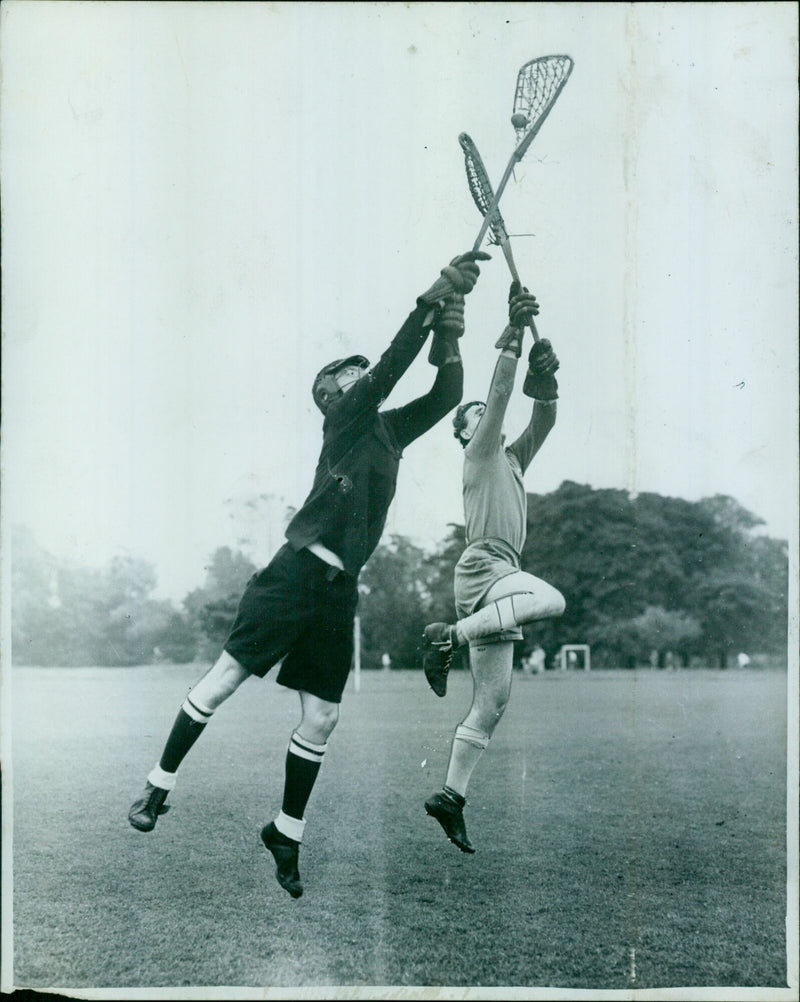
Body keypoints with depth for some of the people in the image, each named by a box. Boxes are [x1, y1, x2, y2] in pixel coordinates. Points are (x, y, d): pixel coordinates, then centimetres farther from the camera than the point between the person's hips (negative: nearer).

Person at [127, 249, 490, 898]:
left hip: (341, 590, 6)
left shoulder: (389, 431, 18)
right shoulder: (346, 419, 0)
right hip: (299, 572, -6)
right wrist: (434, 298, -19)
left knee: (321, 720, 6)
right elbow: (392, 365, -13)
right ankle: (160, 786, 11)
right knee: (225, 677, -5)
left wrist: (449, 340, -6)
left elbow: (446, 396, 12)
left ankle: (287, 835, 18)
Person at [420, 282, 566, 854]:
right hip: (483, 566, -8)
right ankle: (448, 637, -30)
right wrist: (513, 333, -15)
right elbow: (500, 394, -8)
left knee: (491, 703, 5)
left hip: (500, 579, 8)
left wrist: (545, 380, -3)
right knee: (551, 599, -36)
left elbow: (544, 421, 15)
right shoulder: (478, 455, 5)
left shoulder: (512, 460, 26)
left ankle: (451, 798, 7)